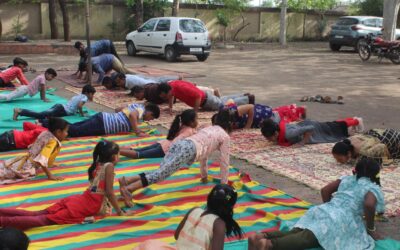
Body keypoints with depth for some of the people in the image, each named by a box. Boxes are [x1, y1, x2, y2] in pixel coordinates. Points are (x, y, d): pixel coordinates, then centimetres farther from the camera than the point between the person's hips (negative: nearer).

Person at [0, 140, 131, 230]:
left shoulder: (97, 165, 20)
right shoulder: (109, 166, -5)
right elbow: (109, 192, -10)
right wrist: (120, 211, -4)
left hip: (80, 200, 8)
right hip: (88, 206, -8)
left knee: (38, 214, 3)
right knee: (45, 219, -18)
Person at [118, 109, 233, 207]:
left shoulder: (209, 129, 40)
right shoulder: (225, 136, 19)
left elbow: (203, 151, 45)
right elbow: (224, 161, 18)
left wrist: (204, 176, 51)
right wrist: (224, 184, 26)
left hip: (179, 143, 8)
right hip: (190, 148, -8)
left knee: (162, 171, 0)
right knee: (162, 173, -19)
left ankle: (126, 180, -18)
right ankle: (127, 189, -35)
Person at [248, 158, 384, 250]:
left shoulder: (346, 179, 30)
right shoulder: (374, 188, 13)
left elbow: (325, 191, 24)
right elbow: (369, 204, -10)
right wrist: (371, 229, 4)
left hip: (322, 210, 7)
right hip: (340, 219, -7)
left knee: (295, 233, -7)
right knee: (306, 239, -24)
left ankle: (263, 236, -32)